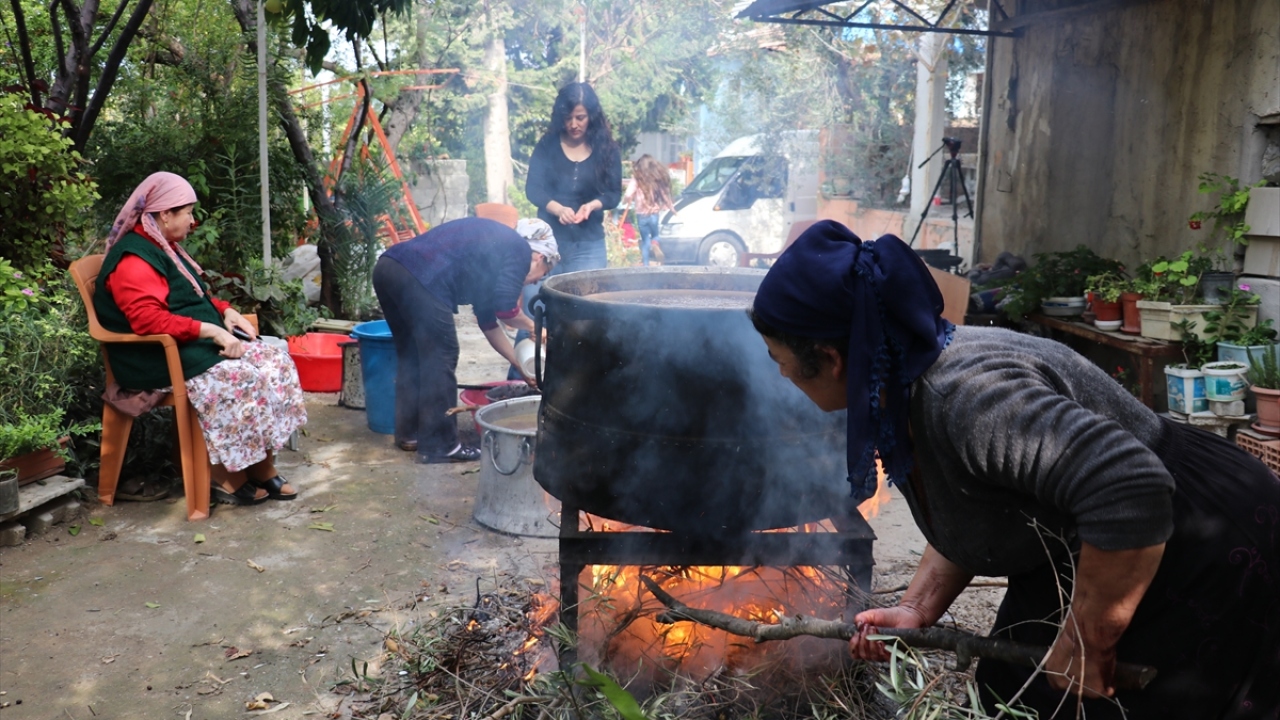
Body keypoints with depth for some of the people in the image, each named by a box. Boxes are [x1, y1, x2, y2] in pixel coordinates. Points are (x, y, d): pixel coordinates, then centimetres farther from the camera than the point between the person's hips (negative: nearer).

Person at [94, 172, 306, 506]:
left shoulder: (165, 248, 18)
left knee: (275, 361, -9)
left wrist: (226, 311, 9)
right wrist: (211, 330, -27)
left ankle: (263, 469, -10)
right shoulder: (134, 259, -14)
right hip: (160, 361, -10)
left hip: (195, 345, 10)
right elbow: (148, 320, -27)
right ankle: (227, 478, -15)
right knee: (240, 377, -30)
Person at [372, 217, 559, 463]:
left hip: (388, 267, 10)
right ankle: (438, 446, 9)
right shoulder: (519, 250, 8)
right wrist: (532, 326, 19)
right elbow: (505, 309, -2)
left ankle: (410, 433, 31)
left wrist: (520, 365, 40)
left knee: (411, 356, 22)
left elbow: (488, 318, 36)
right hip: (419, 278, -10)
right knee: (440, 359, 2)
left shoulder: (492, 244, 33)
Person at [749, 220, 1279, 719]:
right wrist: (917, 610, -2)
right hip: (1091, 566, 8)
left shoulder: (964, 392, -32)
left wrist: (1084, 645, -27)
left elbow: (1134, 494, -38)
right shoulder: (899, 396, -2)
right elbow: (967, 522, 10)